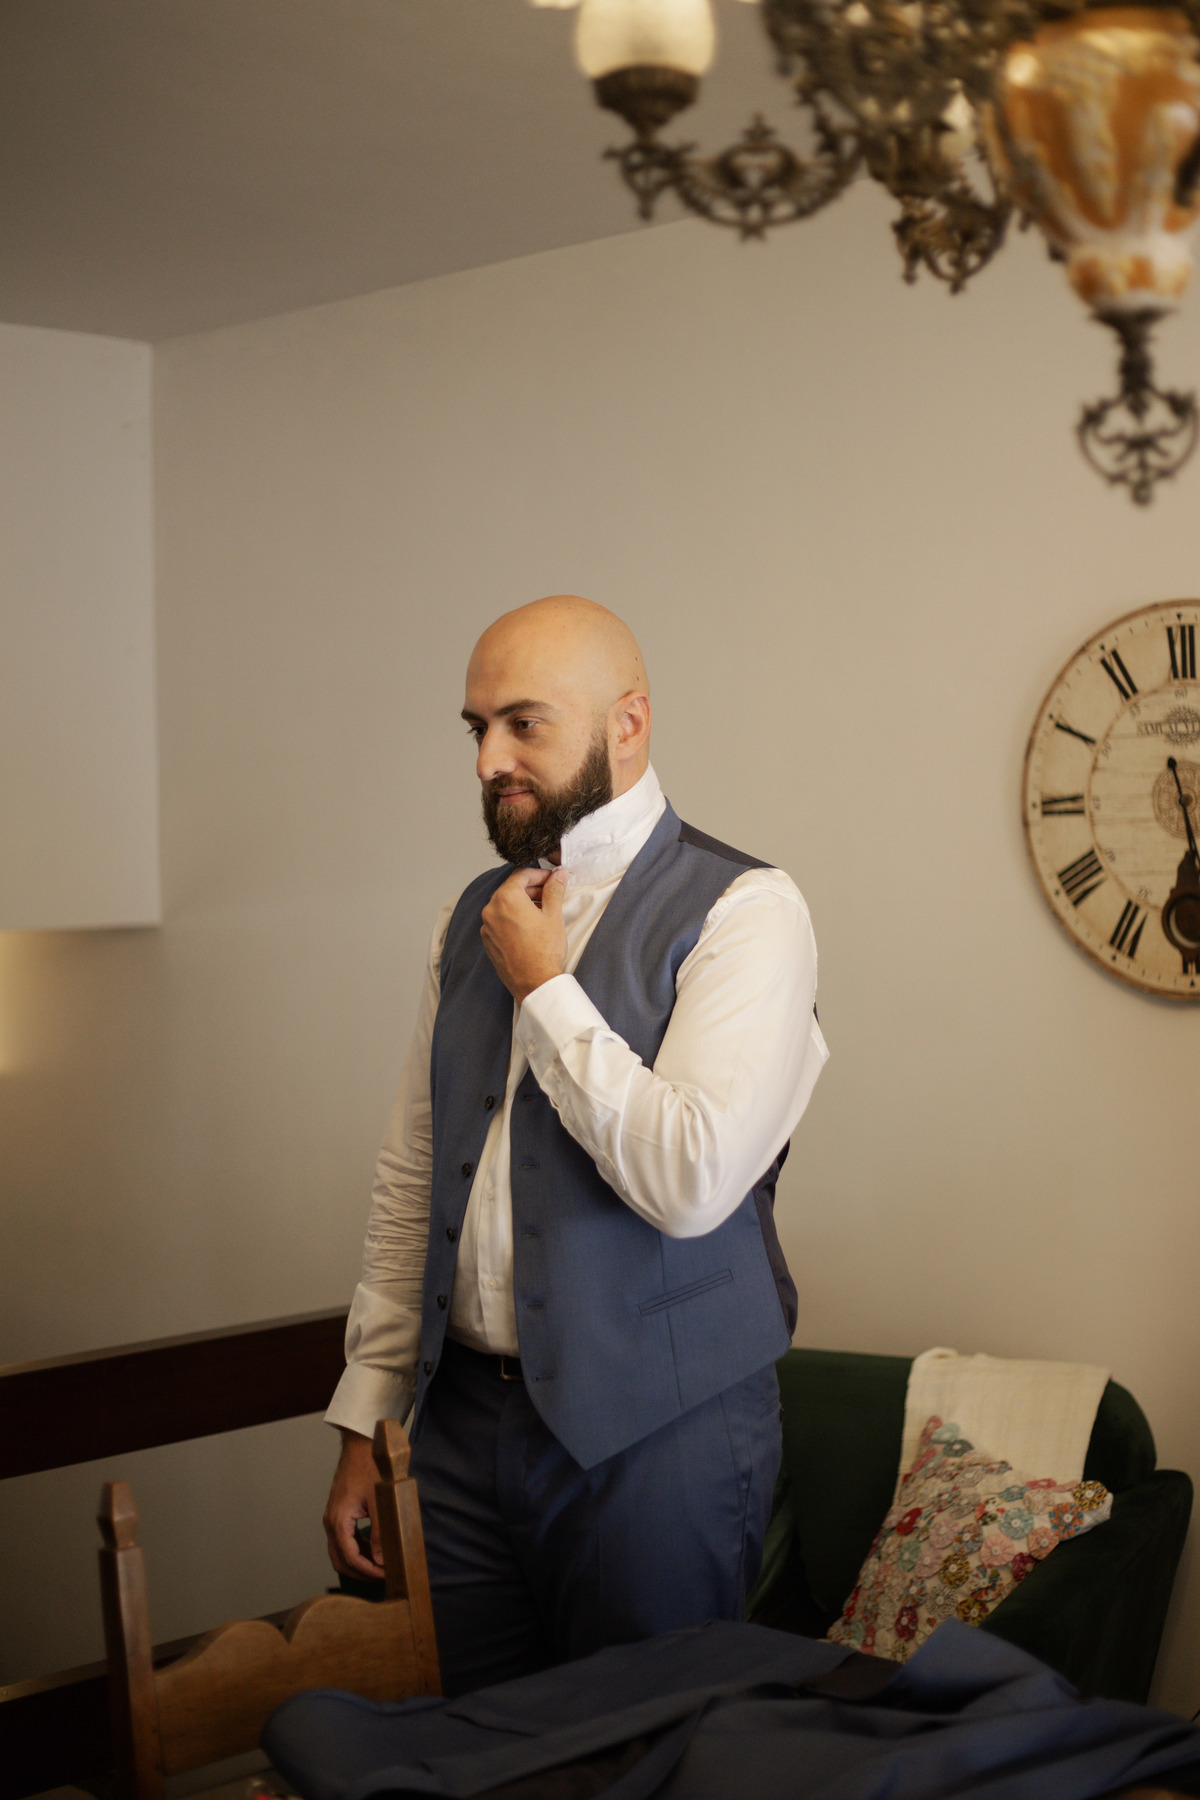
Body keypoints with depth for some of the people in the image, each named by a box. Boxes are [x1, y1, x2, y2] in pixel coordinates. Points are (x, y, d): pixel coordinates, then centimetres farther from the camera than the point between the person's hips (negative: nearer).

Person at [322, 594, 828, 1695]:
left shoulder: (742, 911, -11)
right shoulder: (475, 918, 10)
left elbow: (691, 1181, -24)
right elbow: (410, 1183, 13)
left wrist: (542, 987, -14)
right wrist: (364, 1423, 11)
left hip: (655, 1435, -5)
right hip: (466, 1412, 6)